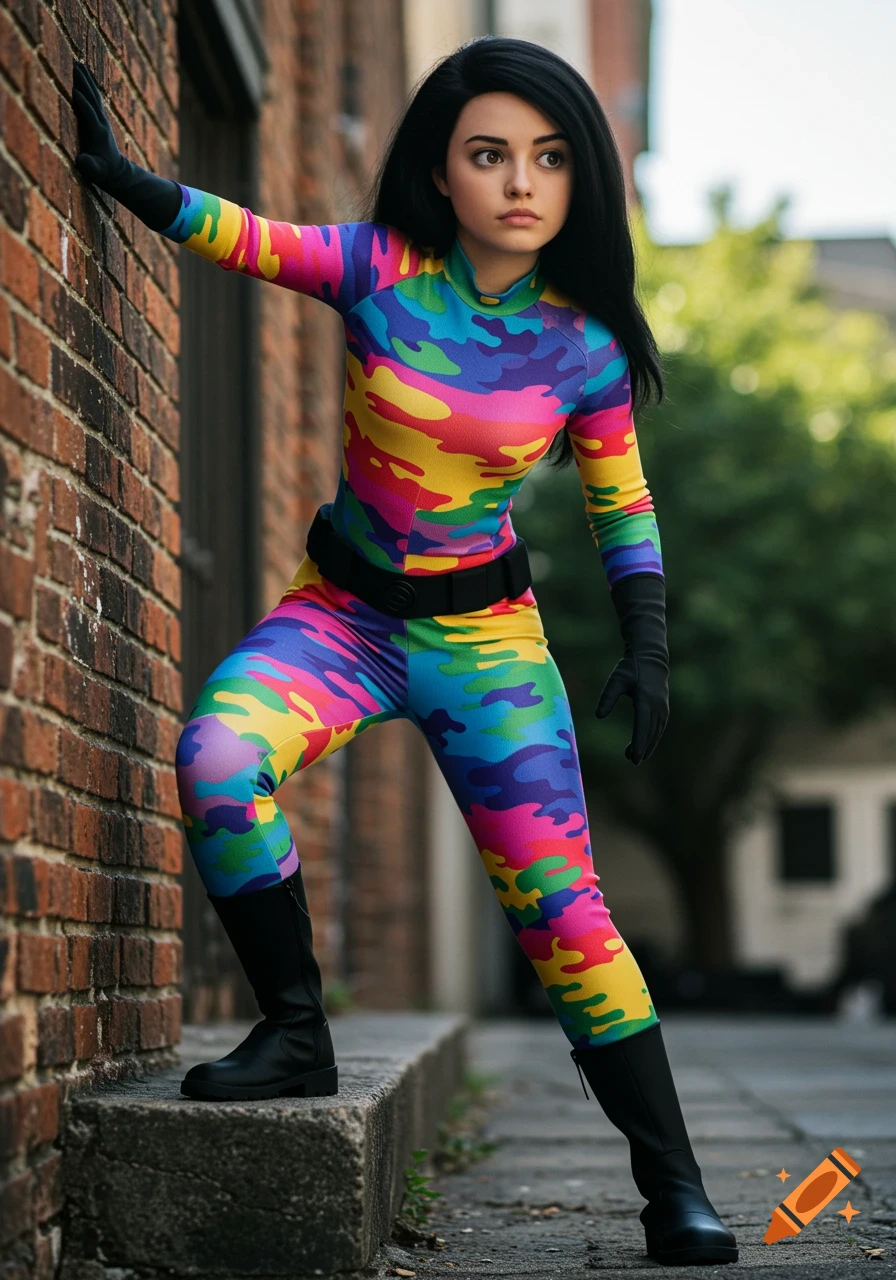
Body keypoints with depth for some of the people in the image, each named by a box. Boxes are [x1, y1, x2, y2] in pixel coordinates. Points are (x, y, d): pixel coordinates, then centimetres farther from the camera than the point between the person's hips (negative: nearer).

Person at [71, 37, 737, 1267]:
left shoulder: (584, 345, -7)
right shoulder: (383, 271, -10)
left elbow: (621, 499, 6)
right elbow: (236, 234, 3)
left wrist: (648, 643, -2)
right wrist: (121, 170, -9)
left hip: (483, 636, 0)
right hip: (342, 611, 1)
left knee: (562, 909, -8)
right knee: (217, 764, -29)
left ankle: (673, 1185, 4)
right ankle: (296, 1033, -10)